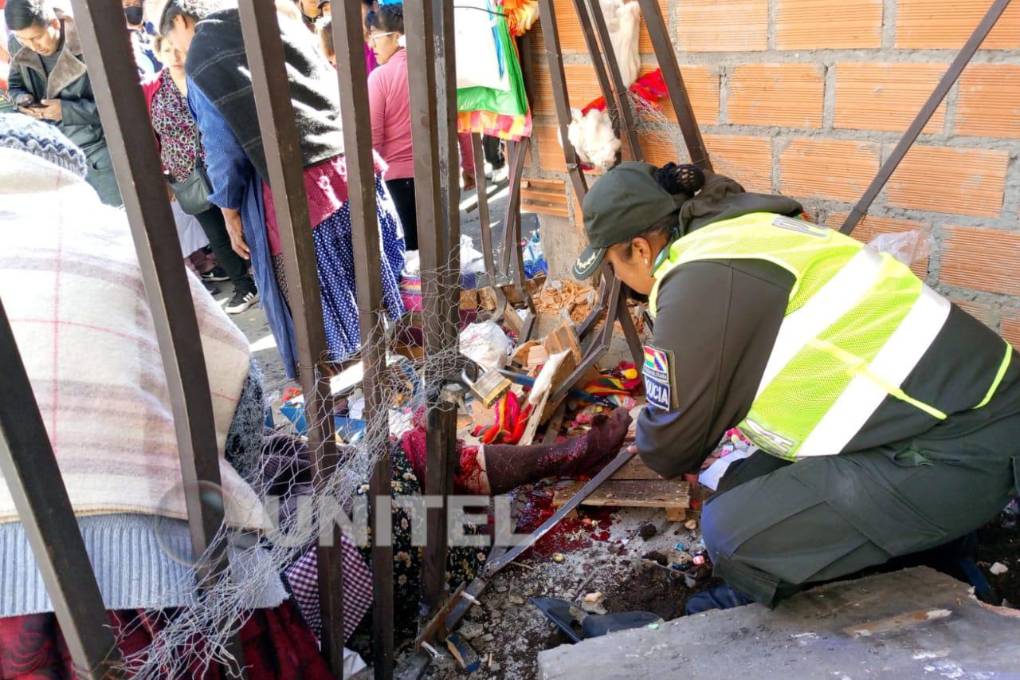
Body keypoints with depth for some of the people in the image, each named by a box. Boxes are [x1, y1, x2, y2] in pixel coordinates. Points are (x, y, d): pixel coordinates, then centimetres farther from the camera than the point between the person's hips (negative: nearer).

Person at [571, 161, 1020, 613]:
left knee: (734, 531, -13)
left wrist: (648, 437, 15)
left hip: (959, 456, -10)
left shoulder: (700, 280, -20)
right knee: (745, 489, 10)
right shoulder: (739, 232, 10)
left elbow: (671, 448, -8)